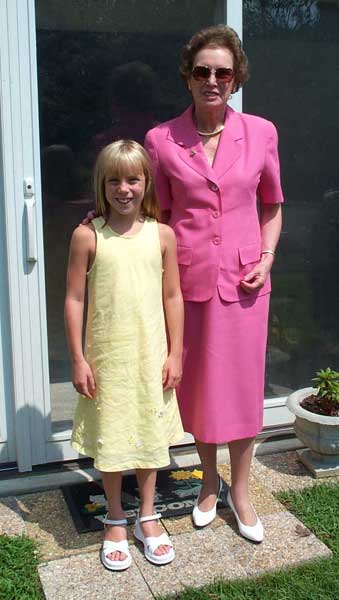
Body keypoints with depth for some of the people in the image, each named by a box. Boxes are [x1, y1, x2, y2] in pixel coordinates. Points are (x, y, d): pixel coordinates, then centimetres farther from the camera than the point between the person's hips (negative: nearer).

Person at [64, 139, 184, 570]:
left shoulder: (162, 235, -2)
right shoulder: (87, 236, -7)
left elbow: (173, 297, 2)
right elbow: (74, 300, -6)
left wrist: (175, 354, 0)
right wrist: (78, 360, -7)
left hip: (150, 354, 2)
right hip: (106, 356, -1)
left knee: (148, 434, 14)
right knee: (110, 437, 11)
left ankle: (147, 518, 33)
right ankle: (115, 522, 31)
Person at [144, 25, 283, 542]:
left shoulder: (261, 133, 0)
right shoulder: (160, 140, -3)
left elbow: (272, 206, 10)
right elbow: (158, 215, 4)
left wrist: (266, 259, -3)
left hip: (242, 280, 0)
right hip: (189, 279, 0)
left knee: (242, 384, 9)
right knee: (196, 383, 13)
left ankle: (240, 492, 29)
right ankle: (210, 483, 36)